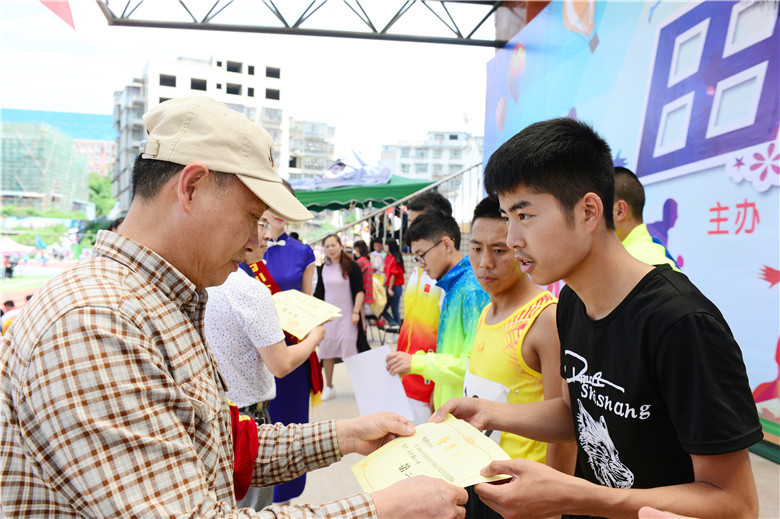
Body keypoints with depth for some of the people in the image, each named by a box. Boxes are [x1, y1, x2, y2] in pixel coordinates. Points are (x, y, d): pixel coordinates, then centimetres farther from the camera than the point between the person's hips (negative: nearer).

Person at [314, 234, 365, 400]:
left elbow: (359, 291, -6)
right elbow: (319, 293, 13)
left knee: (350, 351, -3)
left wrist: (356, 312, -14)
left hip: (347, 316, -4)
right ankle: (328, 387, 20)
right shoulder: (322, 268, 7)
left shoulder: (352, 266, -6)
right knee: (326, 351, 7)